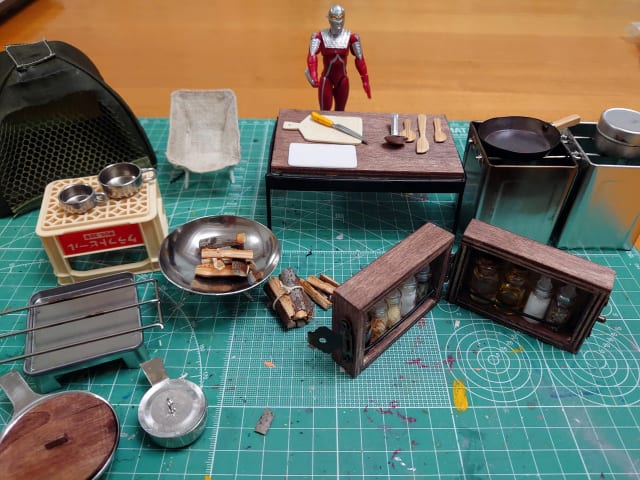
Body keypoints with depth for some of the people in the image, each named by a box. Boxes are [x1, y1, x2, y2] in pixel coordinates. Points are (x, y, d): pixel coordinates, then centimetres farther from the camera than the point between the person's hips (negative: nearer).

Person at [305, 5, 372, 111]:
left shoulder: (351, 37, -4)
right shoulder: (320, 36, -10)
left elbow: (359, 59, -1)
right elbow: (312, 56, -23)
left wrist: (365, 80, -4)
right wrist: (313, 76, -40)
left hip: (342, 79, 2)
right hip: (326, 78, -2)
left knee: (340, 111, 14)